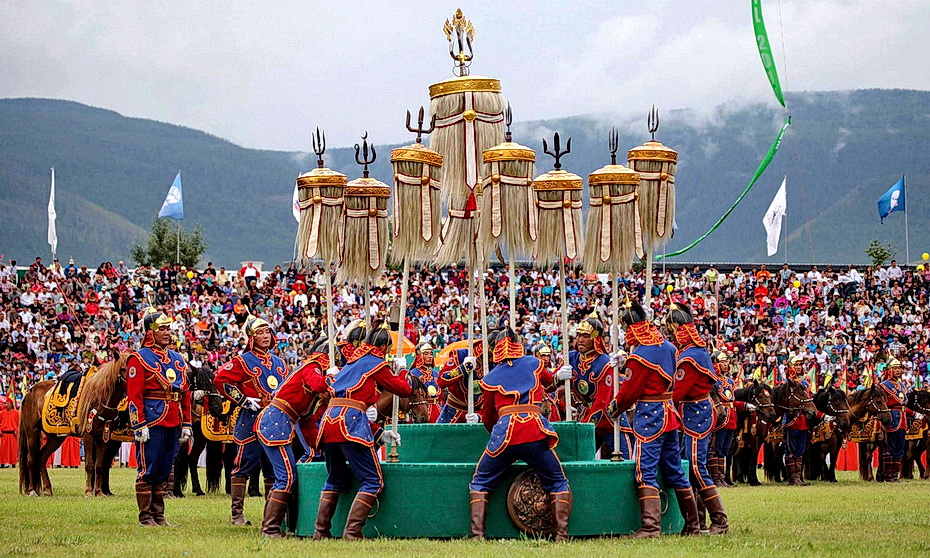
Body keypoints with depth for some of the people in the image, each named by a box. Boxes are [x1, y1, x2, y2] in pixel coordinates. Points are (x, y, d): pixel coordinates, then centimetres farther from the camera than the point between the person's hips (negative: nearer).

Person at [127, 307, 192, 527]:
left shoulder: (177, 359, 16)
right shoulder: (139, 359, -4)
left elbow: (186, 393, 18)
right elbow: (134, 395, -10)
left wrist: (186, 424, 13)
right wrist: (139, 425, -16)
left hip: (173, 424, 7)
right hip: (152, 422, -7)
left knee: (164, 471, 10)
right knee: (148, 470, -3)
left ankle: (159, 515, 16)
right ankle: (146, 516, 2)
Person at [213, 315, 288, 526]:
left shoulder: (279, 363, 16)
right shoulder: (243, 361, -3)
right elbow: (220, 379, -10)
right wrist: (243, 400, -12)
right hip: (252, 420, -6)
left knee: (274, 468, 8)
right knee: (245, 466, -5)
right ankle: (237, 514, -3)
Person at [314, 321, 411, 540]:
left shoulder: (353, 362, 29)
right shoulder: (377, 364, 6)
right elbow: (405, 390, 12)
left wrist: (379, 434, 28)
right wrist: (402, 369, 33)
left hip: (329, 420, 8)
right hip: (350, 421, -8)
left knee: (336, 479, 23)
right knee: (372, 480, -2)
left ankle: (321, 531, 17)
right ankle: (352, 532, -13)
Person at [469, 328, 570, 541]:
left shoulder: (490, 378, 16)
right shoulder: (534, 364, 17)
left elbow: (488, 419, 24)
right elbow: (549, 381, 40)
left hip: (505, 433, 0)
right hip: (536, 433, 0)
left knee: (480, 483, 17)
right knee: (557, 483, 17)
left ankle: (477, 534, 2)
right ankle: (561, 534, 2)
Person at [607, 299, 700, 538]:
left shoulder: (640, 355, -16)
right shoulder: (668, 347, 7)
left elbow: (629, 392, -11)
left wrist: (614, 408, 8)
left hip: (649, 415, -8)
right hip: (669, 413, 8)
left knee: (646, 471, -9)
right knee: (674, 471, 14)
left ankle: (651, 526, -18)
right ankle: (693, 525, 18)